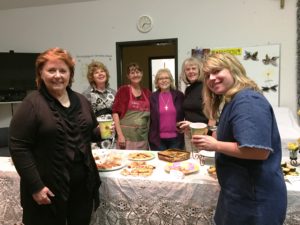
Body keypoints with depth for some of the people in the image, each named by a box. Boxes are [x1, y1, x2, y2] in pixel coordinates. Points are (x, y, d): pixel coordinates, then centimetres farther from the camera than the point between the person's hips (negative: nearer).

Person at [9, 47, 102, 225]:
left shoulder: (81, 100, 6)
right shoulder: (32, 104, -12)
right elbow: (18, 148, -14)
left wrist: (101, 132, -5)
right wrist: (35, 186, -17)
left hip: (83, 184, 6)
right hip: (49, 187, -5)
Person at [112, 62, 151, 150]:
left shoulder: (147, 92, 11)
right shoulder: (123, 90, -2)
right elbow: (115, 112, -6)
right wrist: (120, 135, -12)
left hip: (143, 136, 4)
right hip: (126, 135, -4)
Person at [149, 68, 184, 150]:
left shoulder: (179, 95, 2)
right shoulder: (152, 97, 2)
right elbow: (149, 118, 5)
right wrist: (152, 136, 2)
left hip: (176, 138, 0)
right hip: (158, 139, 0)